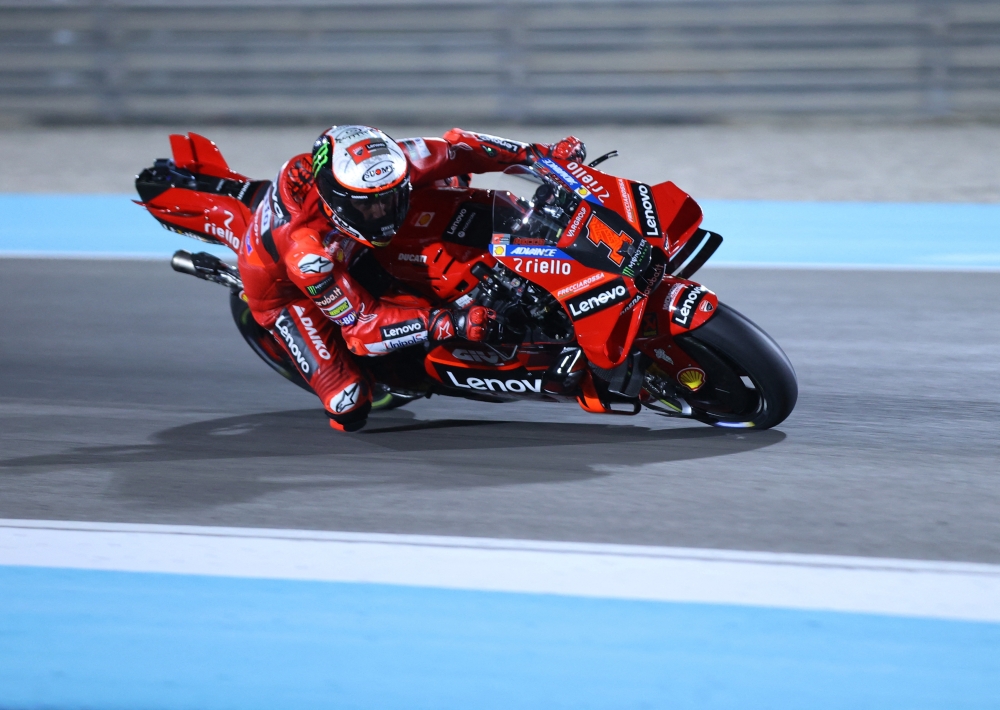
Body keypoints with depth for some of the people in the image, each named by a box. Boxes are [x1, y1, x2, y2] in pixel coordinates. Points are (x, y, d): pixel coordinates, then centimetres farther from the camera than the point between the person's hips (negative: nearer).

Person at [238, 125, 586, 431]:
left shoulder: (387, 166, -32)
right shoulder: (305, 247, -46)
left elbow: (456, 149, -18)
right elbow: (360, 324, -40)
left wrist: (539, 153, -25)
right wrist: (448, 323, -51)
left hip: (346, 253, 6)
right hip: (286, 289, -6)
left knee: (450, 176, -2)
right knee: (348, 409, -20)